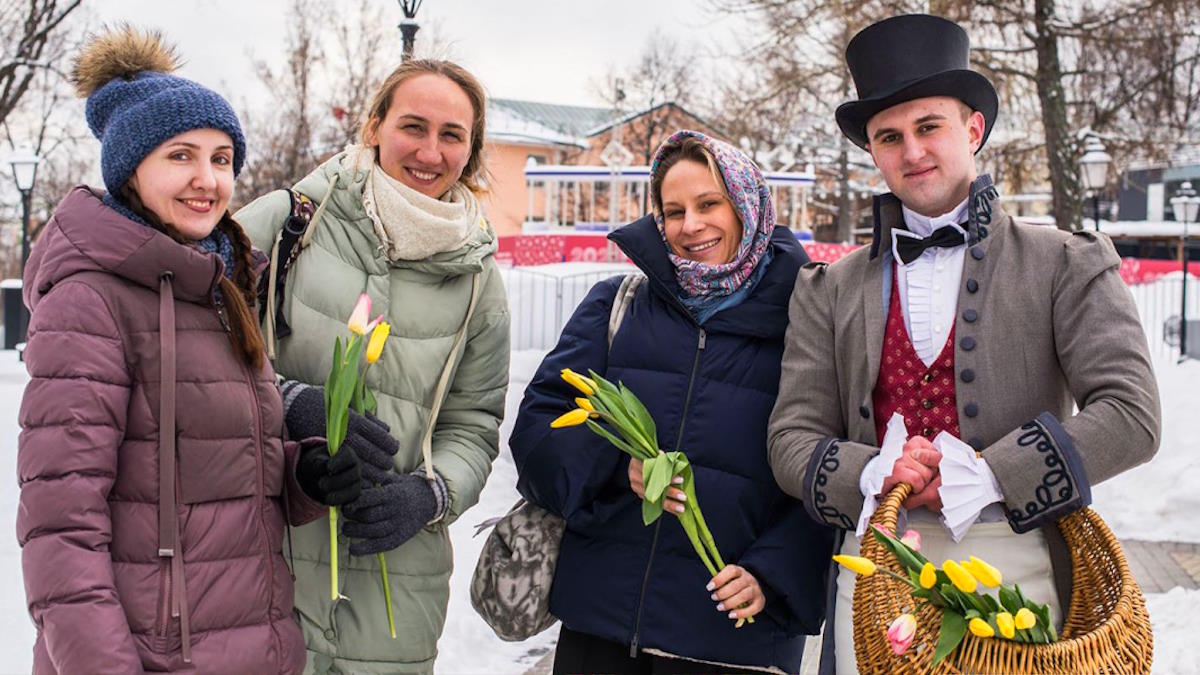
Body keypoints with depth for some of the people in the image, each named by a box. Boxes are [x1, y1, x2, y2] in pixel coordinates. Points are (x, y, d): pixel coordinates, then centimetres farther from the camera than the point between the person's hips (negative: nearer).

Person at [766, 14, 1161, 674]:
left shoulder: (1068, 266, 4)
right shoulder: (830, 291, 10)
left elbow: (1130, 414, -7)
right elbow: (792, 440, 6)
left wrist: (984, 479, -16)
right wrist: (874, 477, -15)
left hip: (1015, 564, -1)